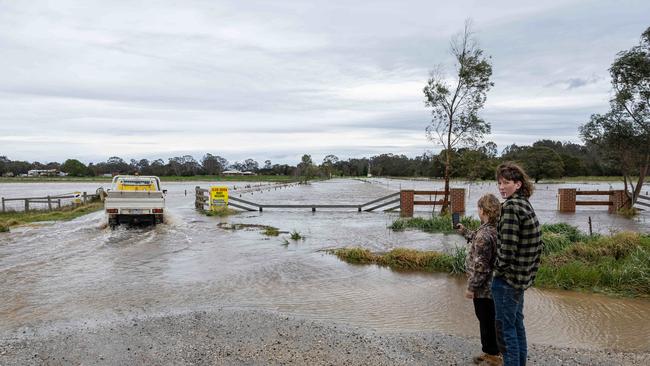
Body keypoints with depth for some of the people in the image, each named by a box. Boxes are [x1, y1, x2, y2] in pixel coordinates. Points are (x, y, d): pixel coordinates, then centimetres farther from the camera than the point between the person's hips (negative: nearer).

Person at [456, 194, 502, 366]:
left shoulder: (484, 234, -25)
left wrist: (471, 287, -17)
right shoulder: (496, 229, 4)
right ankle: (489, 352, 34)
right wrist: (464, 231, 35)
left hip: (484, 288, -9)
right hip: (491, 286, 9)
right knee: (487, 320, 21)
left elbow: (480, 266, -25)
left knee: (487, 322, 5)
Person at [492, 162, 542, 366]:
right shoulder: (527, 206, 10)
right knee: (517, 323, 20)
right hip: (522, 277, 9)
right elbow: (537, 245, 15)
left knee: (505, 327, 0)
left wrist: (499, 268, -9)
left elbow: (507, 246, -24)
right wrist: (529, 272, 18)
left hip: (507, 278, -9)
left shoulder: (511, 207, -19)